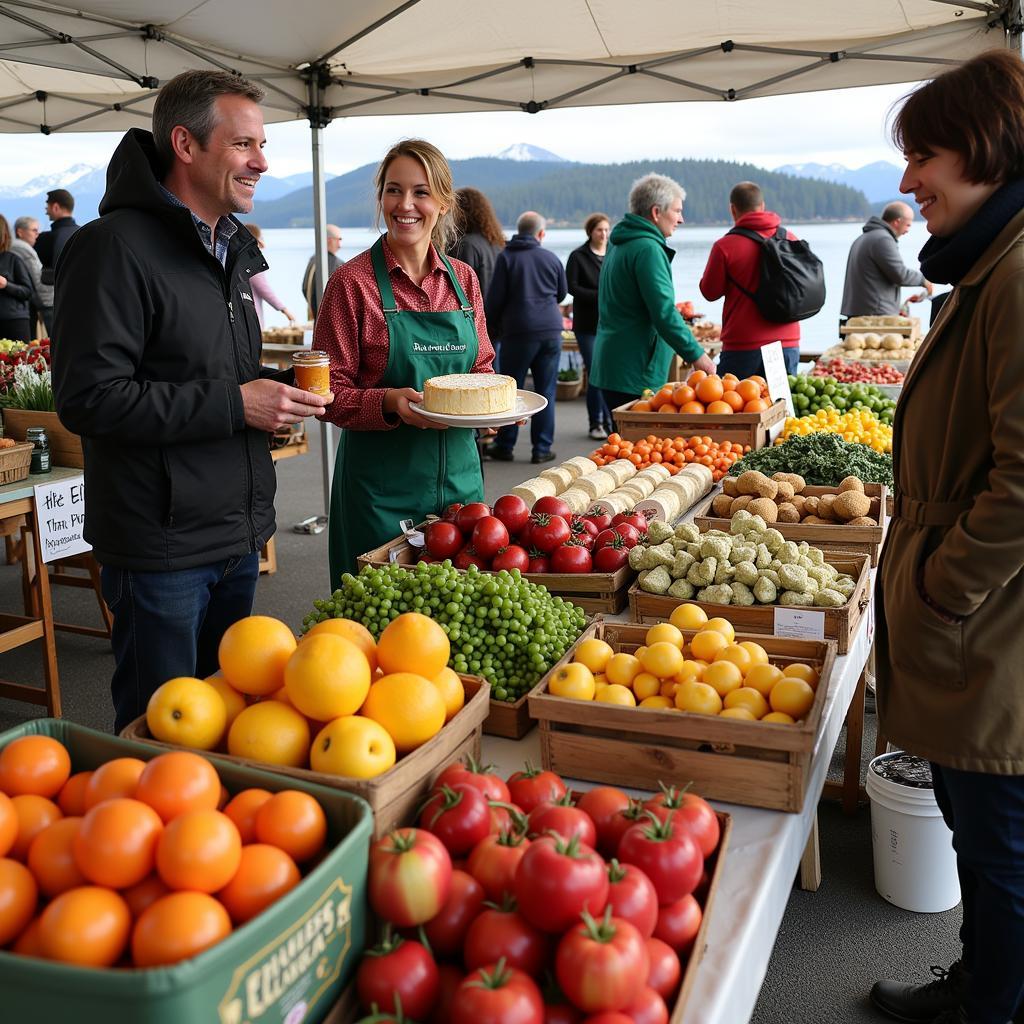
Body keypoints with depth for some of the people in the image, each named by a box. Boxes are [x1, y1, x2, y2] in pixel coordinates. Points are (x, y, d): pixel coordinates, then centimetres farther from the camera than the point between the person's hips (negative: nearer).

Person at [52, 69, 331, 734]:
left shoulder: (231, 248, 14)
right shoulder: (116, 247, -15)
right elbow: (88, 398, -22)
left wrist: (279, 387, 3)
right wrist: (233, 404, -22)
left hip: (239, 535, 8)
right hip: (161, 546, -8)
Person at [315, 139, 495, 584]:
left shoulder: (463, 280, 7)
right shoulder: (353, 281, -7)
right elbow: (329, 392, -7)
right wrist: (389, 403, -24)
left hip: (459, 475, 5)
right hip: (382, 483, -4)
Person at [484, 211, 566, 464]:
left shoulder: (506, 257, -2)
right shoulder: (552, 258, 7)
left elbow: (495, 298, -4)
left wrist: (494, 325, 12)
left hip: (518, 331, -2)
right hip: (551, 331, 2)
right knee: (546, 391, 6)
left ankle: (504, 446, 11)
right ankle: (542, 449, 7)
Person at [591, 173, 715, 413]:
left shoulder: (619, 244, 18)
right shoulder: (647, 248, -14)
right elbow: (664, 313, -21)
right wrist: (696, 354, -15)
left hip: (611, 365, 10)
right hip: (635, 374, -10)